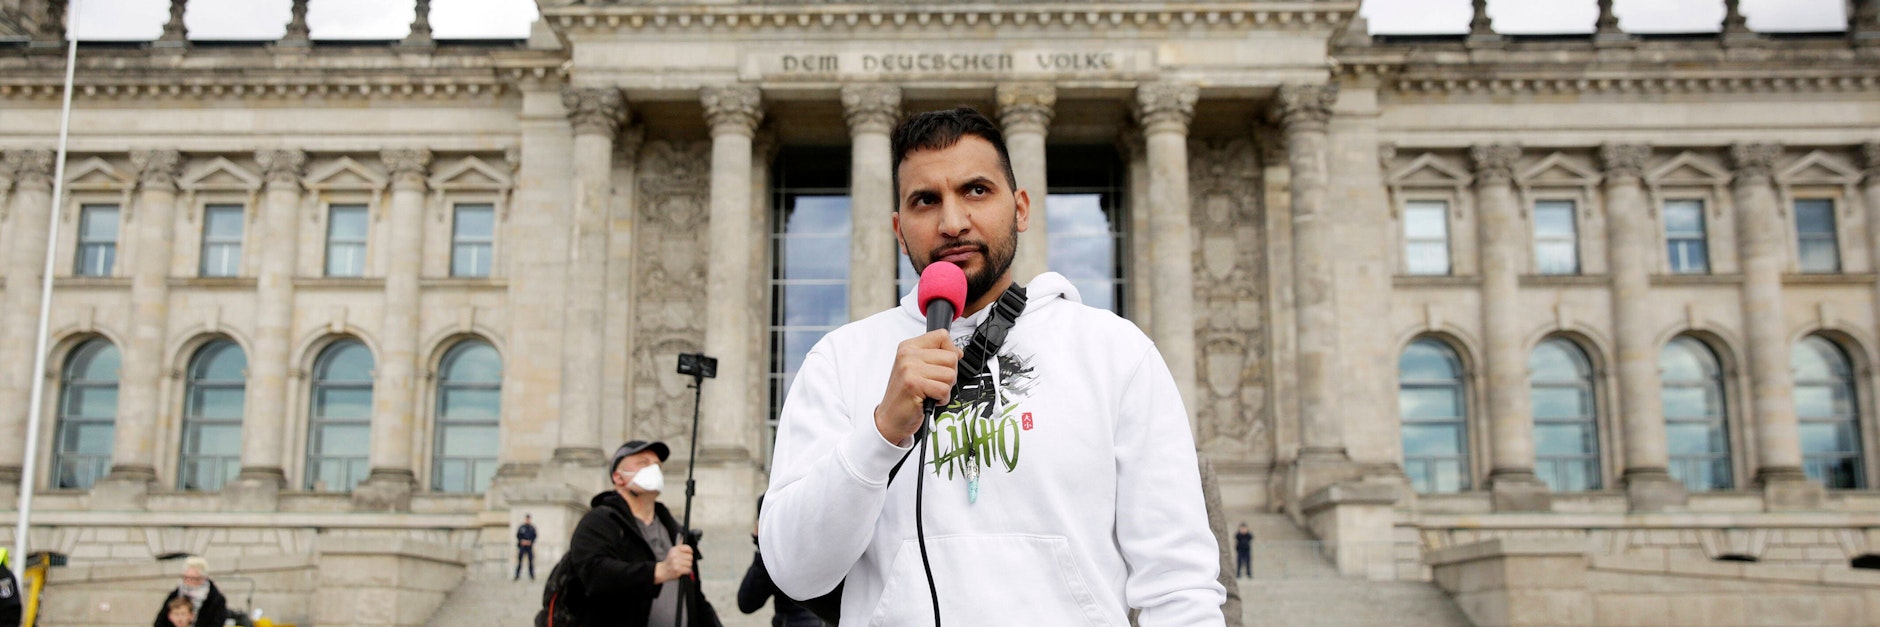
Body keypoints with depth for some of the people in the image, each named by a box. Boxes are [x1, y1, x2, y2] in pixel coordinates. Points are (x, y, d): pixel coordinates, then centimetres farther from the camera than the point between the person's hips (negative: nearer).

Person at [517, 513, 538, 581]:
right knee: (519, 561, 0)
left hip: (530, 546, 0)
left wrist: (530, 541, -12)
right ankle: (517, 576, 5)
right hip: (522, 546, 0)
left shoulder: (532, 528, 4)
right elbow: (518, 536, 3)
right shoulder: (521, 528, 4)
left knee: (531, 561, 2)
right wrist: (522, 541, -11)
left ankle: (532, 576, 8)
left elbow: (534, 536, 2)